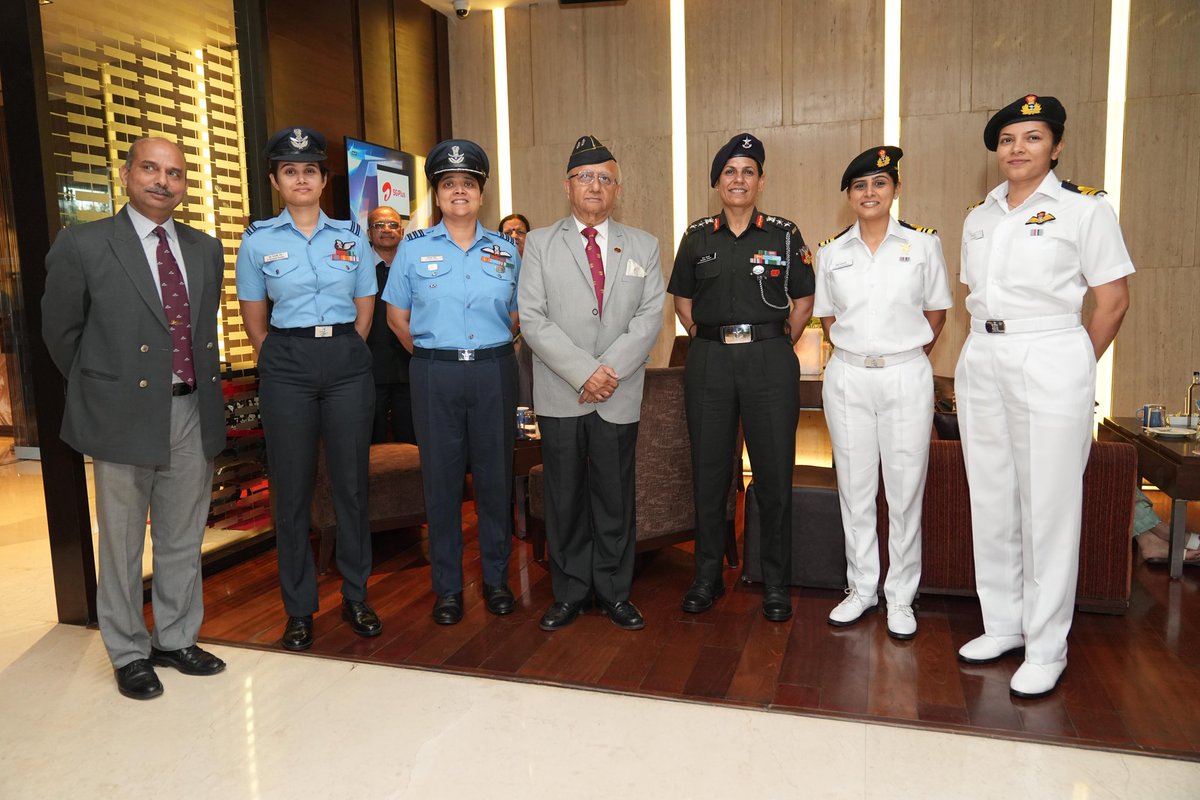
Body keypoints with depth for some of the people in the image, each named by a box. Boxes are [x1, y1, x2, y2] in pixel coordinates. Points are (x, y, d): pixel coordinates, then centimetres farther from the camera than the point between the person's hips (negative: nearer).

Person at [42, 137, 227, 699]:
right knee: (122, 544, 8)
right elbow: (60, 331, 3)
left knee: (183, 541, 15)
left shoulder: (205, 249, 10)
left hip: (193, 411, 4)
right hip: (125, 415, -4)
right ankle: (129, 654, 25)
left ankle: (176, 640, 31)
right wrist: (99, 390, 7)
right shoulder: (83, 245, -5)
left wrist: (204, 387, 12)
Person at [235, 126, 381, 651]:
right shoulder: (258, 241, 5)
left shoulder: (351, 237, 8)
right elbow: (254, 322, 10)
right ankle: (299, 608, 18)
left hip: (348, 362, 1)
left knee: (351, 483, 5)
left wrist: (343, 355, 4)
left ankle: (355, 597, 20)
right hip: (287, 365, -1)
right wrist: (283, 364, 4)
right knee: (291, 488, 4)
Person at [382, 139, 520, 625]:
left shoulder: (505, 249, 8)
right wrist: (432, 356, 7)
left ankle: (496, 578, 21)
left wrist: (489, 351, 9)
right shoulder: (414, 248, 5)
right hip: (435, 375, -1)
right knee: (441, 480, 4)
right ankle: (447, 586, 17)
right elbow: (397, 317, 9)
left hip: (493, 371, 1)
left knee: (495, 476, 6)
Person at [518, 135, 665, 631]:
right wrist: (583, 372, -14)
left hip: (620, 396, 1)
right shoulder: (540, 243, 6)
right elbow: (532, 318, -4)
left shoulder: (643, 246, 11)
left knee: (616, 498, 7)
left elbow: (650, 316, 0)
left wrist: (610, 368, -14)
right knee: (565, 499, 6)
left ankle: (615, 593, 21)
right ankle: (570, 593, 20)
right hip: (560, 396, -1)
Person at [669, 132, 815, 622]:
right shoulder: (697, 237, 8)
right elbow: (683, 301, 16)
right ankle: (707, 577, 21)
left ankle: (776, 585, 17)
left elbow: (803, 302, 7)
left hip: (769, 361, -1)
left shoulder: (784, 235, 3)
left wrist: (776, 346, 2)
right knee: (709, 472, 7)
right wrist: (705, 338, 7)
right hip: (708, 361, 2)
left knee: (774, 474, 2)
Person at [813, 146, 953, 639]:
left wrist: (907, 355, 6)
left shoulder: (923, 244, 1)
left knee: (905, 492, 3)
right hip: (847, 379, 2)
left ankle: (901, 597, 16)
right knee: (854, 489, 8)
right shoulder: (832, 253, 6)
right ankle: (861, 589, 22)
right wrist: (853, 351, 8)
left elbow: (936, 312, 8)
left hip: (905, 378, -2)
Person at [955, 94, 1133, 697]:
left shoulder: (1084, 208, -3)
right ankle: (1002, 626, 24)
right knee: (991, 501, 10)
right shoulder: (979, 216, 13)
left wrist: (1073, 369, -2)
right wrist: (983, 349, 11)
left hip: (1048, 361, -5)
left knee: (1048, 508, -1)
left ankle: (1046, 648, 11)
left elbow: (1113, 301, -4)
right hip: (981, 361, 6)